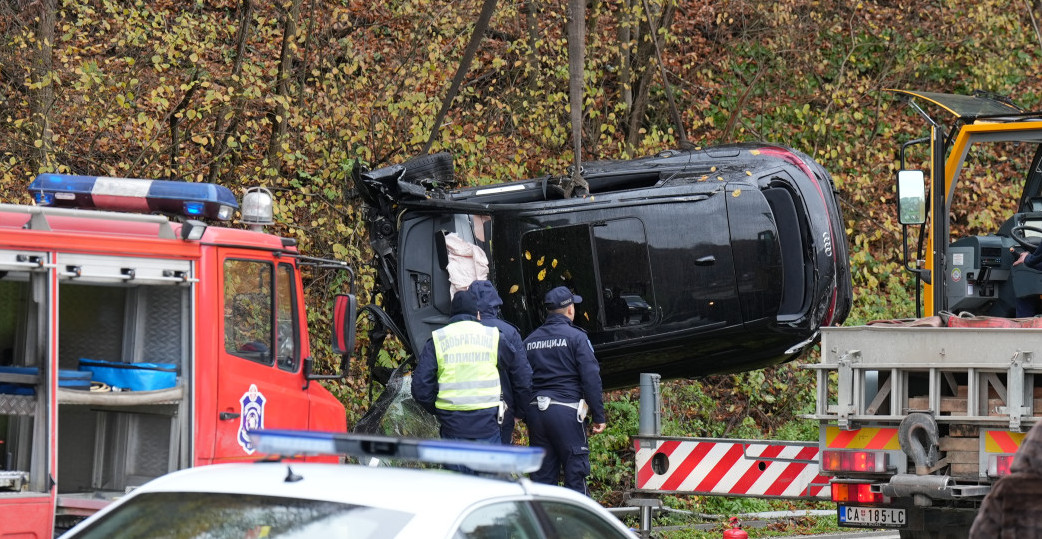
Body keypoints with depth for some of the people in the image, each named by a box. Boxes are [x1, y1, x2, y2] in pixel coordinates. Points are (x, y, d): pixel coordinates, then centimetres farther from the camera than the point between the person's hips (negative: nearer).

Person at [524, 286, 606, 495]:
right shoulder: (575, 337, -2)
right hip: (566, 410, -5)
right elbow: (591, 378, -8)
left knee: (542, 474, 8)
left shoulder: (530, 341, 14)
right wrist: (598, 416, -4)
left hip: (535, 410, 5)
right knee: (575, 473, -3)